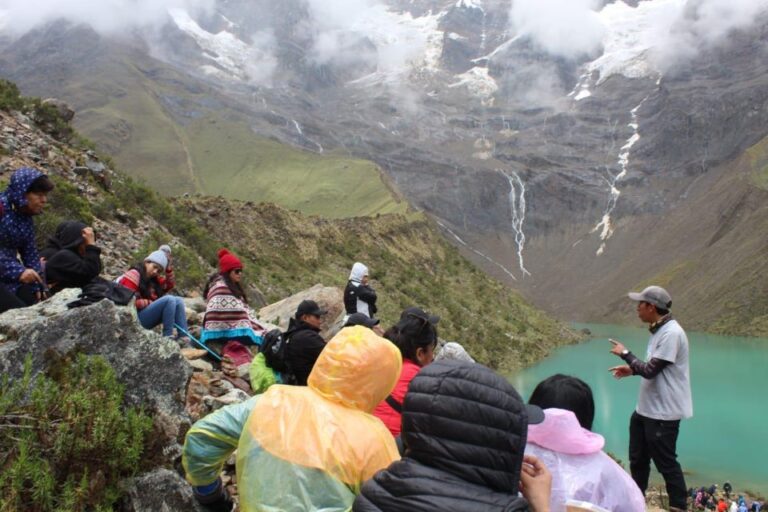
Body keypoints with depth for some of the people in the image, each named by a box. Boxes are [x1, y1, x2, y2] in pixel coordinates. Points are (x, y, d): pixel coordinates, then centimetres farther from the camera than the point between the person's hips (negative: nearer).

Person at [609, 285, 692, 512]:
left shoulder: (671, 333, -23)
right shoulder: (659, 330, 9)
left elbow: (651, 370, -24)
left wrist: (625, 354, -12)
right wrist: (631, 369, 6)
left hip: (663, 412, -10)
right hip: (646, 409, 10)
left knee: (666, 464, 3)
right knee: (637, 459, 20)